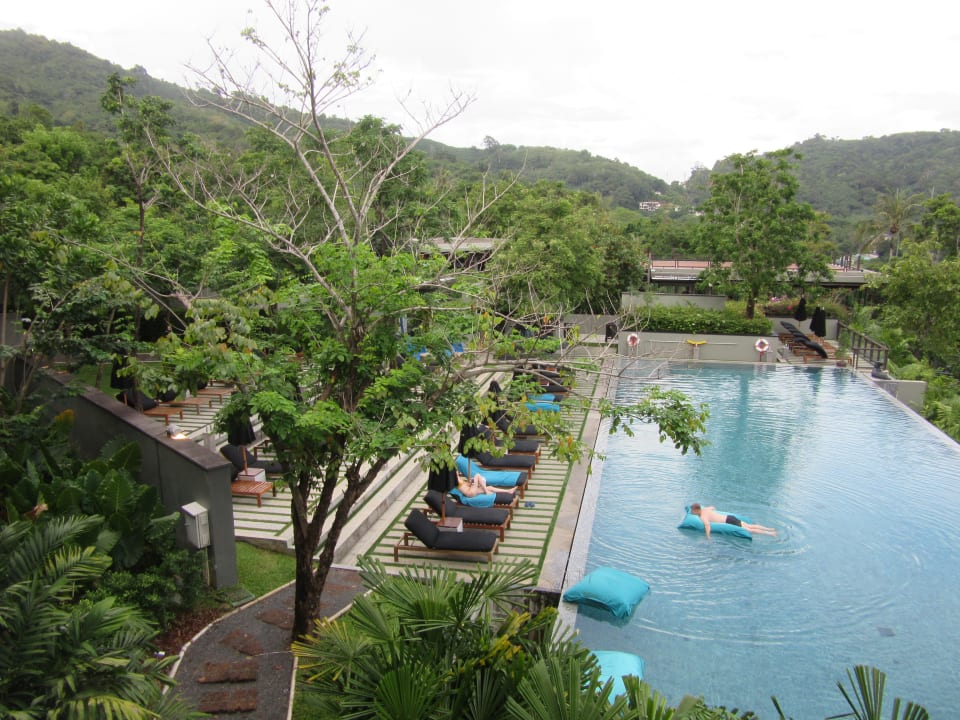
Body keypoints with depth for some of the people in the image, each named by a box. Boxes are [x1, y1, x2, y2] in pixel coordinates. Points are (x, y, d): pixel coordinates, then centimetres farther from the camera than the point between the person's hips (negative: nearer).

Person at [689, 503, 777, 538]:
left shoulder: (703, 517, -16)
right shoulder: (705, 509, 11)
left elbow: (707, 525, -37)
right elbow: (713, 507, 33)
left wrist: (708, 537, -34)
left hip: (729, 522, -8)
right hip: (729, 517, 8)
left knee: (749, 530, -1)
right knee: (750, 526, 14)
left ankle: (771, 534, 2)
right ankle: (771, 529, 16)